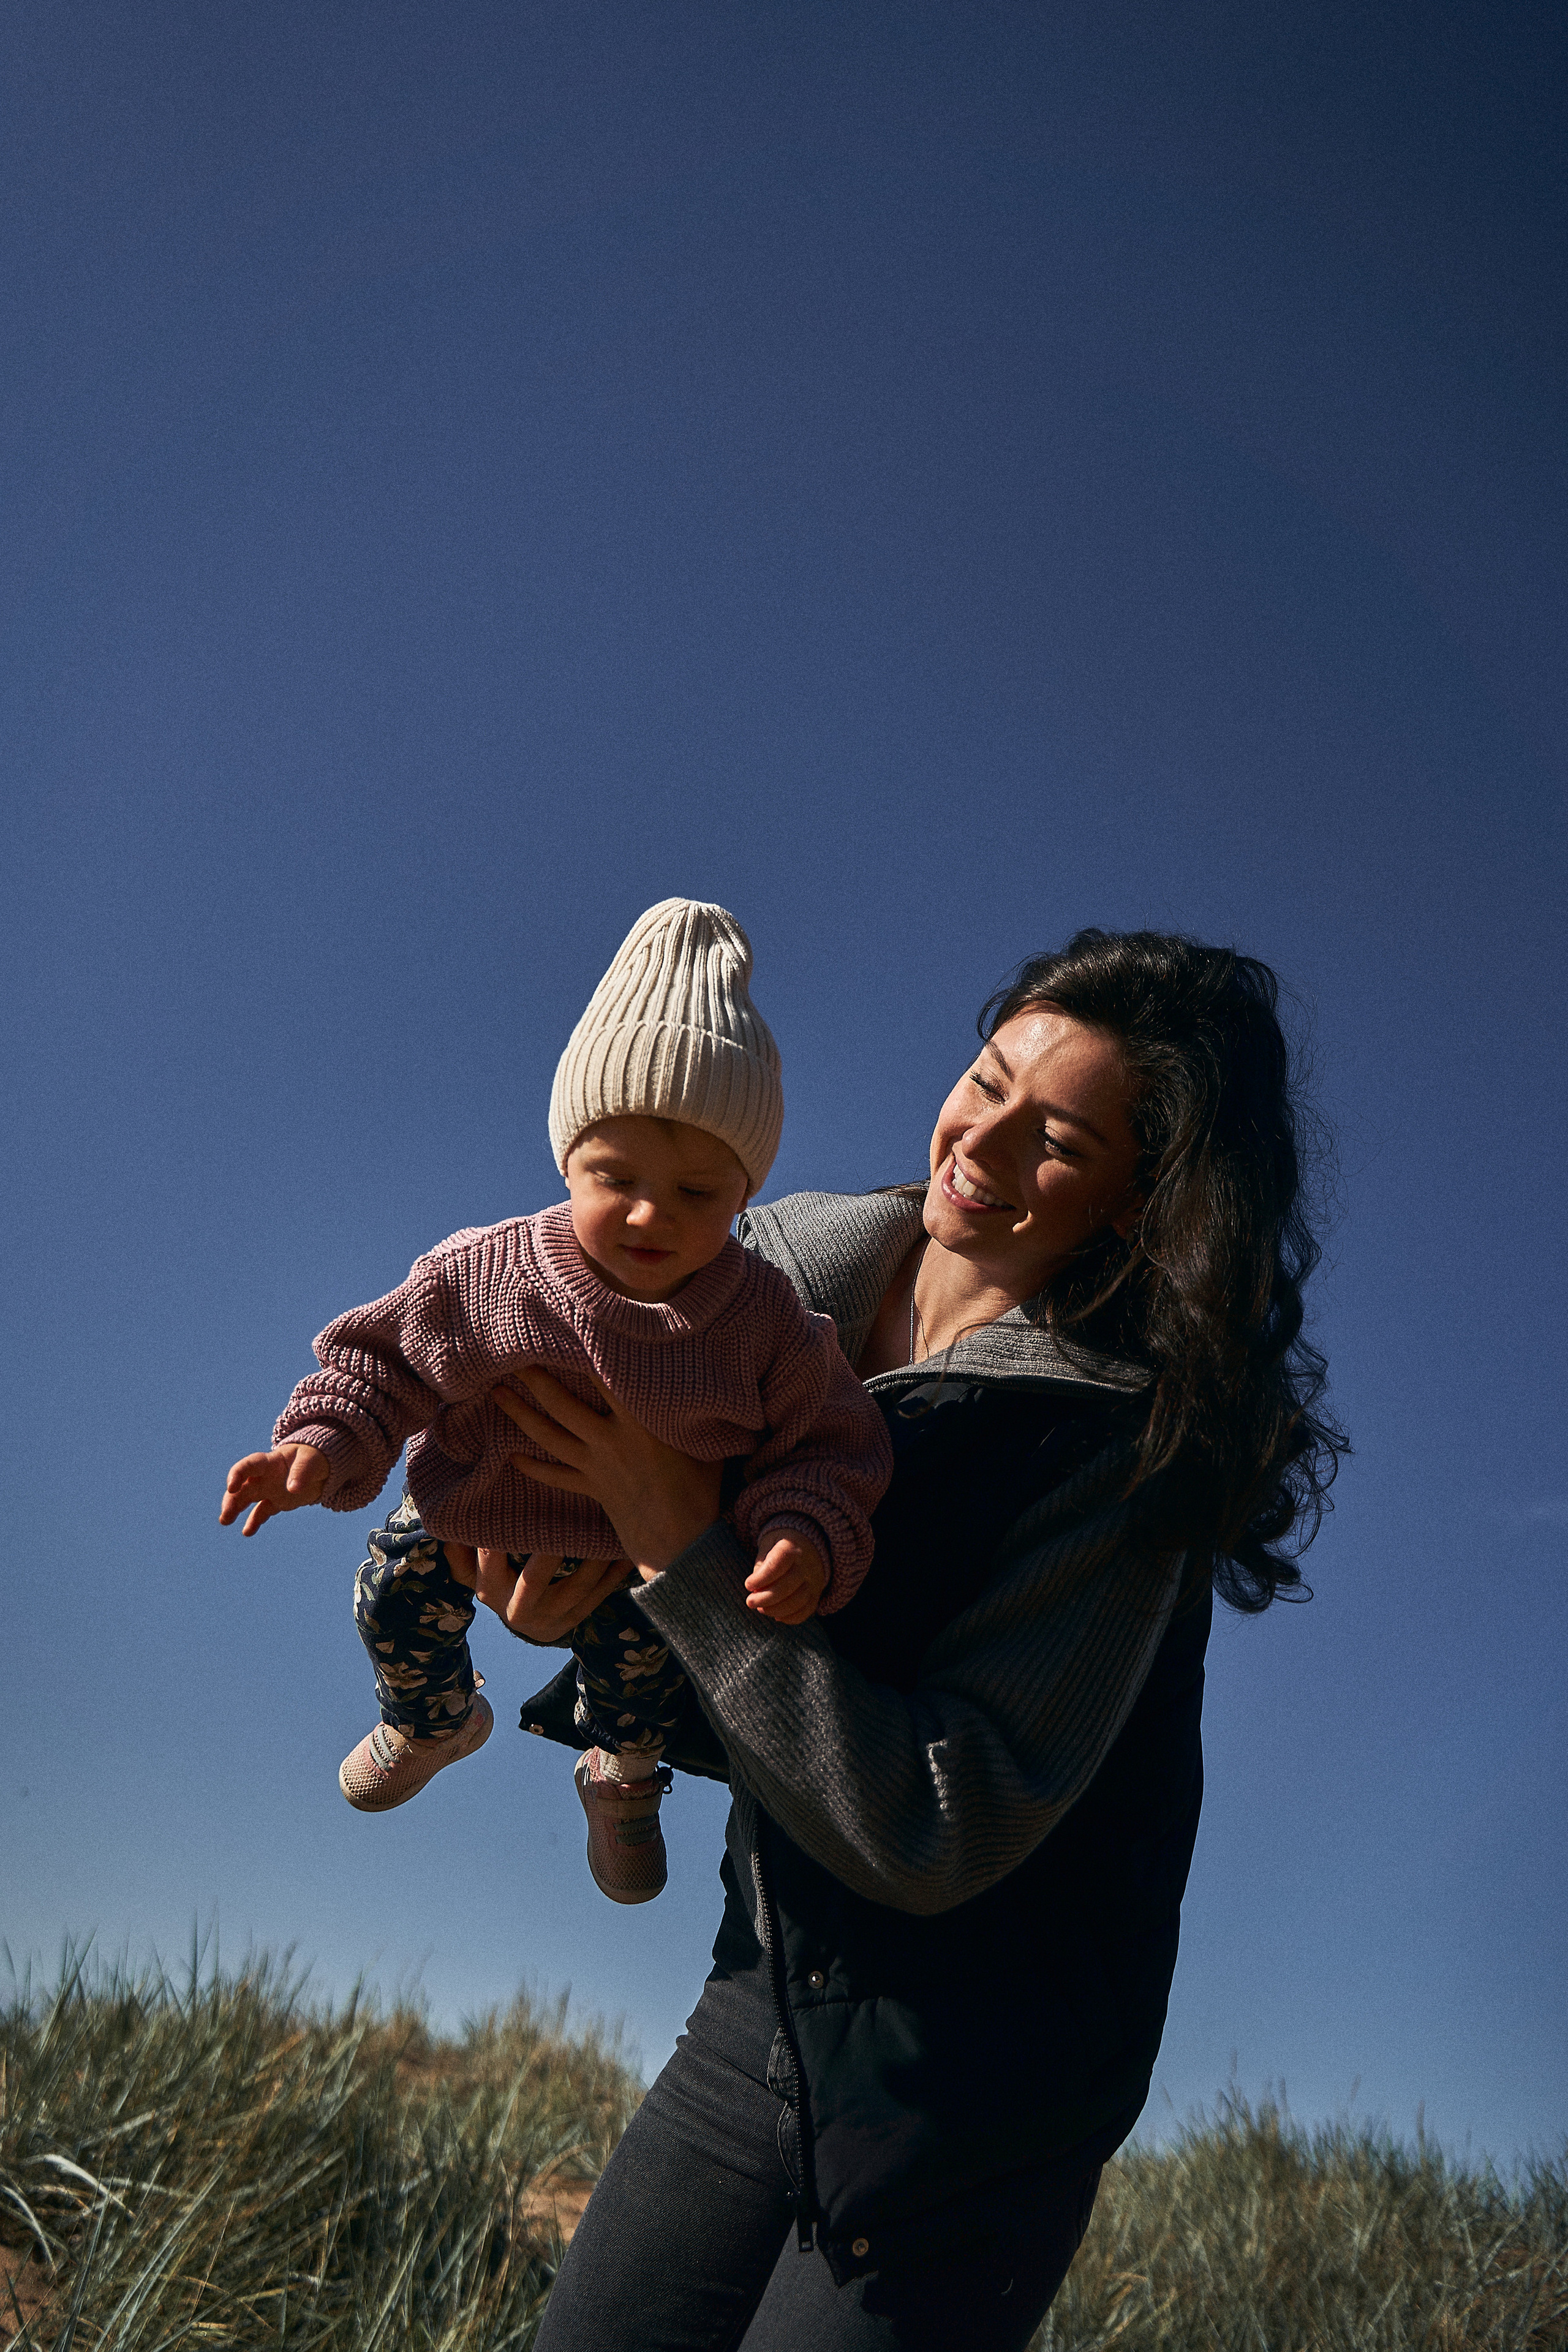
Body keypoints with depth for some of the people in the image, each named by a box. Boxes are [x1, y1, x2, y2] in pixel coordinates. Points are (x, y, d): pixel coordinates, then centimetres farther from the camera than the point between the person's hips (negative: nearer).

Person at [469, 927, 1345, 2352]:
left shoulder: (1127, 1436, -23)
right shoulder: (797, 1264, -5)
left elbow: (936, 1833, -26)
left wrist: (682, 1548, -26)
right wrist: (571, 1566, -12)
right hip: (768, 2007, 6)